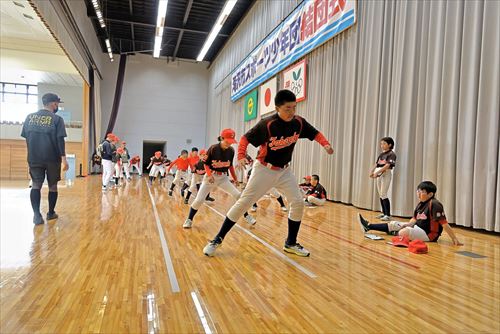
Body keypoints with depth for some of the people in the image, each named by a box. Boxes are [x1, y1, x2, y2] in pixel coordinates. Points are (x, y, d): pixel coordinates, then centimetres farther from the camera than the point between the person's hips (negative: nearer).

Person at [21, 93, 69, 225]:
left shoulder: (29, 117, 8)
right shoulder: (57, 119, -6)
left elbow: (26, 138, 12)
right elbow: (60, 140, -12)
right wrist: (64, 158, -12)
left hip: (34, 158, 3)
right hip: (52, 158, -3)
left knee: (36, 185, 5)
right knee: (52, 186, 11)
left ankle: (37, 215, -9)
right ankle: (51, 213, 21)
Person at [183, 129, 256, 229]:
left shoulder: (231, 150, -4)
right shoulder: (213, 148, -15)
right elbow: (206, 163, -7)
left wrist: (235, 178, 9)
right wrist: (209, 175, -21)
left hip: (223, 177, 3)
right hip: (210, 176, -3)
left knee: (238, 195, -8)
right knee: (199, 200, -7)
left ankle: (247, 216, 11)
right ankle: (189, 220, 14)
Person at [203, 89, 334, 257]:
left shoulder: (299, 122, -9)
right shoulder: (267, 124, -23)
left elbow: (315, 133, 6)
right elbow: (245, 138, -16)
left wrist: (325, 144, -15)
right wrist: (241, 156, -34)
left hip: (284, 171, 5)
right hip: (264, 169, -5)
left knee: (298, 203, -2)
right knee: (243, 203, -4)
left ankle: (291, 243, 17)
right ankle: (218, 239, 8)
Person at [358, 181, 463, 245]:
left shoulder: (434, 205, -20)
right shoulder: (420, 204, 6)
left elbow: (444, 224, -22)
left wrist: (455, 239, -23)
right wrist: (407, 224, -4)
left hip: (428, 234, -9)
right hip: (417, 228, 9)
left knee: (406, 231, -32)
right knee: (393, 224, 6)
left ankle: (395, 234, -1)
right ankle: (368, 226, 8)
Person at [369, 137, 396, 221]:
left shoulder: (391, 154, -9)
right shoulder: (381, 154, 15)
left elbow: (387, 165, -20)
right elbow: (376, 164, 11)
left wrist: (377, 172, -27)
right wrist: (371, 171, -7)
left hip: (386, 174, -8)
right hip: (379, 175, 8)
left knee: (383, 195, -11)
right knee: (380, 195, 10)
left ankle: (388, 215, -7)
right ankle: (384, 213, 19)